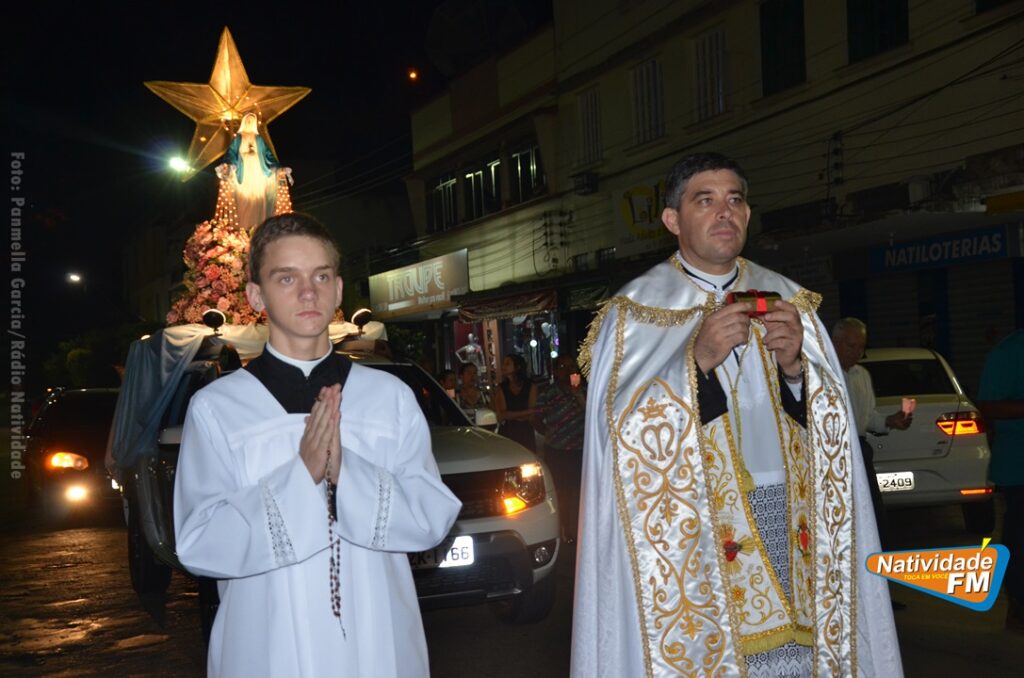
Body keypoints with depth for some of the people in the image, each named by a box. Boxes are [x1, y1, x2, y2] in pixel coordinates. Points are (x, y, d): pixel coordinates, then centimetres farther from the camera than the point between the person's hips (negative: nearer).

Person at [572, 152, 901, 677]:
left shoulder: (788, 301, 12)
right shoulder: (636, 313, 1)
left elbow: (831, 423, 8)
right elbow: (622, 430, -9)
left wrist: (795, 365, -12)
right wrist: (697, 359, -20)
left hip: (791, 518, 3)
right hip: (693, 533, -3)